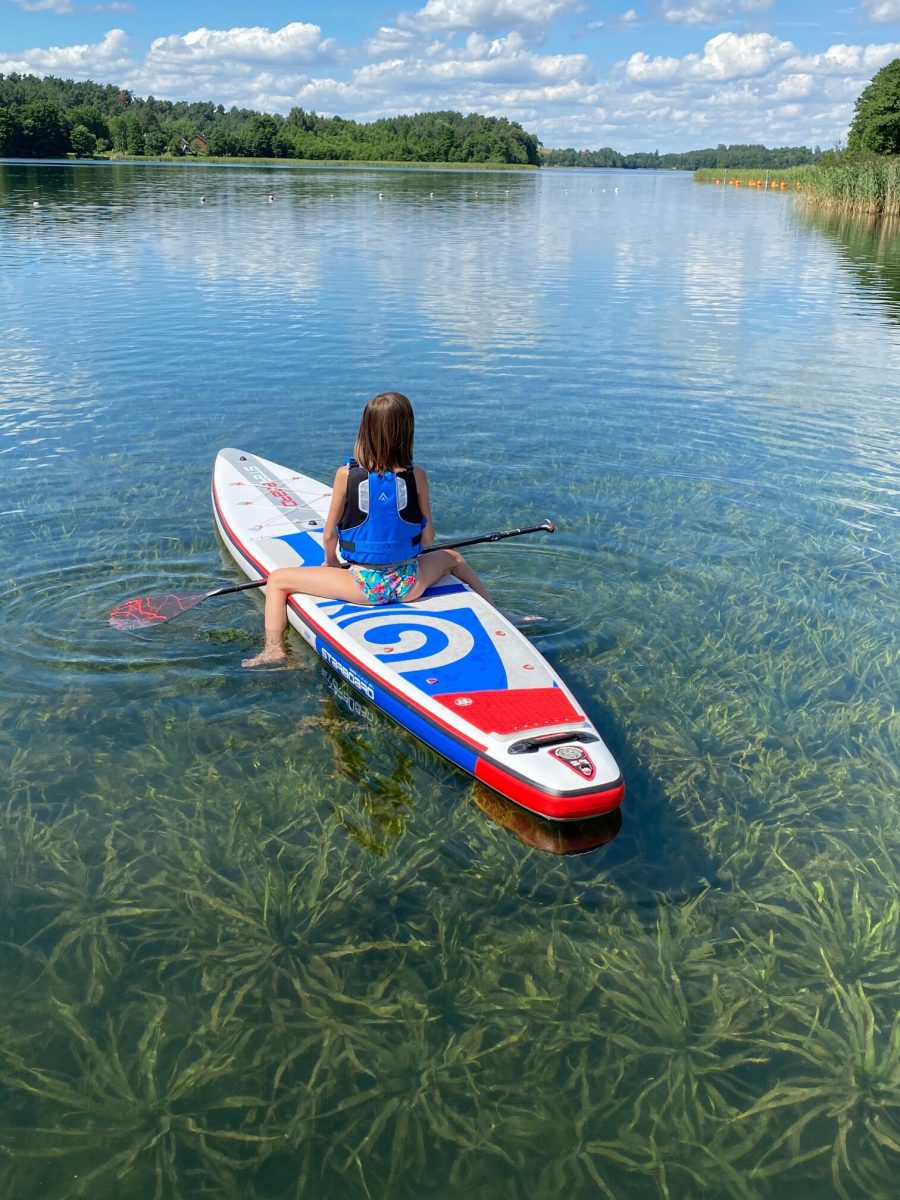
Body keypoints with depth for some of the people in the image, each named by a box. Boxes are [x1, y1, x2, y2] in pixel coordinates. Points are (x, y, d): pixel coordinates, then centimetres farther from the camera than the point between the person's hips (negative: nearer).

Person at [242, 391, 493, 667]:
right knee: (452, 557, 34)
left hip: (363, 585, -2)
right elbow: (428, 537, 1)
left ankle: (273, 649, -1)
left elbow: (329, 534, -3)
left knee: (277, 579, 12)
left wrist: (331, 563, 19)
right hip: (409, 585, 2)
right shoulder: (417, 476, -8)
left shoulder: (346, 475, -11)